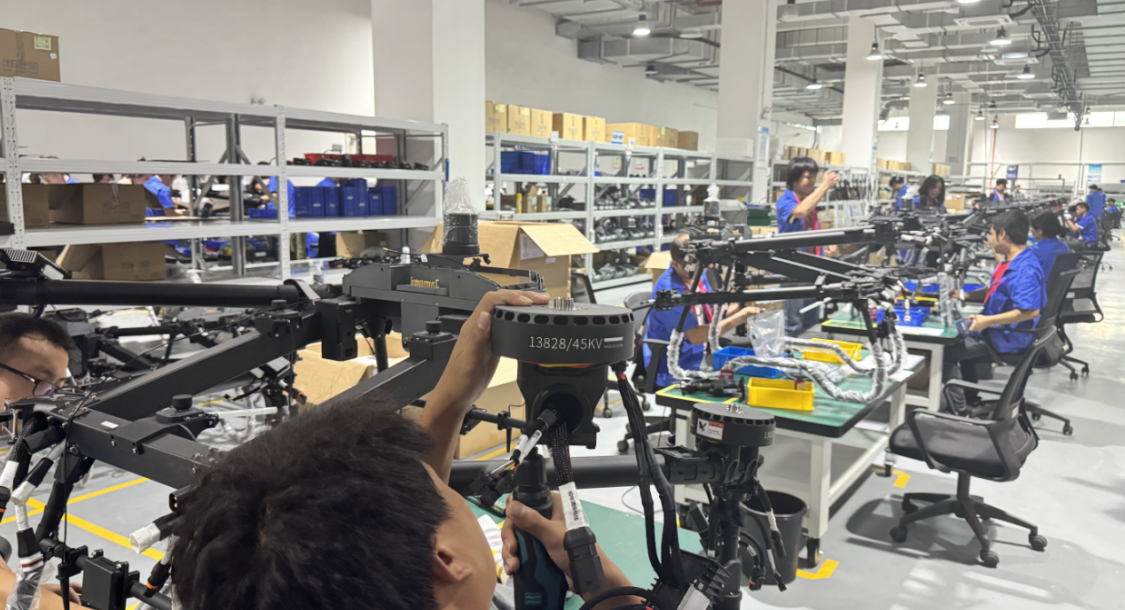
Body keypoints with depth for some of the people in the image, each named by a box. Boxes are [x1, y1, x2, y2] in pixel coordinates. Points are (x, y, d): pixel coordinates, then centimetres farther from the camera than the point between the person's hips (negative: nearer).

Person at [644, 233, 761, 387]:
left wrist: (741, 308, -8)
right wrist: (738, 318, -27)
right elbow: (695, 336, -25)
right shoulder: (668, 289, -22)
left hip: (699, 356, 8)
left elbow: (713, 314, 11)